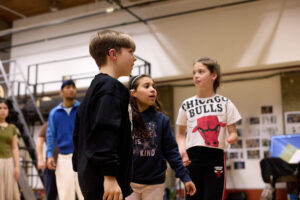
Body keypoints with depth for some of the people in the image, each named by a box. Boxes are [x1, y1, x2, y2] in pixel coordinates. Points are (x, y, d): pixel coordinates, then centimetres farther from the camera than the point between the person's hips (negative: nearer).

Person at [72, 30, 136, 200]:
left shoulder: (94, 87, 19)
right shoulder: (111, 86, -12)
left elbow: (78, 133, 22)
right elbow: (105, 132, -23)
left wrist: (79, 166, 26)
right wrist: (110, 175, -26)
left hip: (89, 178, 10)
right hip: (104, 180, -10)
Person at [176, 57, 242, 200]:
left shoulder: (225, 103, 7)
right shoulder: (187, 105, 10)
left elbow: (233, 133, 7)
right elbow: (181, 134, 16)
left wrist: (231, 138, -17)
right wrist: (182, 149, -4)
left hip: (216, 157, -1)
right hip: (193, 157, 1)